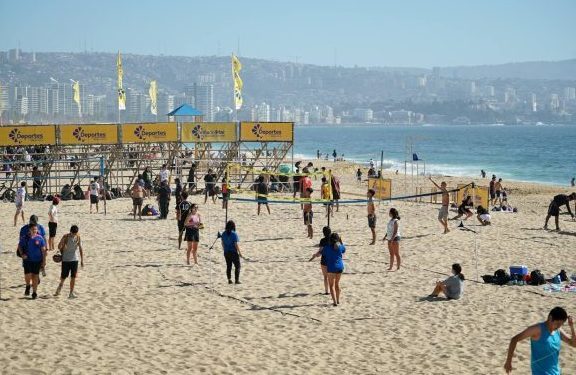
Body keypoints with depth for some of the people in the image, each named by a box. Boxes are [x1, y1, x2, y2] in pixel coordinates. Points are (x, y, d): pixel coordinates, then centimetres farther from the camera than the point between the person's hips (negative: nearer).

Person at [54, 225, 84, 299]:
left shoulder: (78, 237, -3)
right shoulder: (65, 237, -11)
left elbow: (80, 249, 1)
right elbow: (59, 246, 0)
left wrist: (82, 260, -1)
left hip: (74, 259, 2)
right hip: (65, 259, -2)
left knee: (73, 277, 1)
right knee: (63, 276, 1)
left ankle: (71, 293, 8)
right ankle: (60, 287, 29)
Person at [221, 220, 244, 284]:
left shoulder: (224, 234, 1)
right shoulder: (234, 234, -15)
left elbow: (222, 243, 9)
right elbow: (236, 245, -16)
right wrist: (240, 253, -9)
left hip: (226, 253, 5)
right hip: (234, 252, -5)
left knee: (228, 266, 13)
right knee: (237, 266, 6)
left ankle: (229, 280, 15)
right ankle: (236, 280, 2)